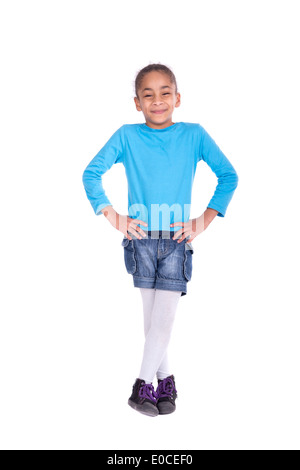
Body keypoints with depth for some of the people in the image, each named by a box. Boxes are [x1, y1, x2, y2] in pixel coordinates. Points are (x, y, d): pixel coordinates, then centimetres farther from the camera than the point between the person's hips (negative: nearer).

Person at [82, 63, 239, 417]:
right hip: (141, 238, 0)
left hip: (177, 240, 0)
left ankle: (144, 384, 14)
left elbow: (229, 177, 3)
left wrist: (202, 222, -3)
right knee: (151, 316, 6)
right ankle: (165, 379, 24)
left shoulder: (194, 134, -1)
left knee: (164, 316, -2)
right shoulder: (127, 136, -1)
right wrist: (115, 218, -6)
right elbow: (91, 174, 1)